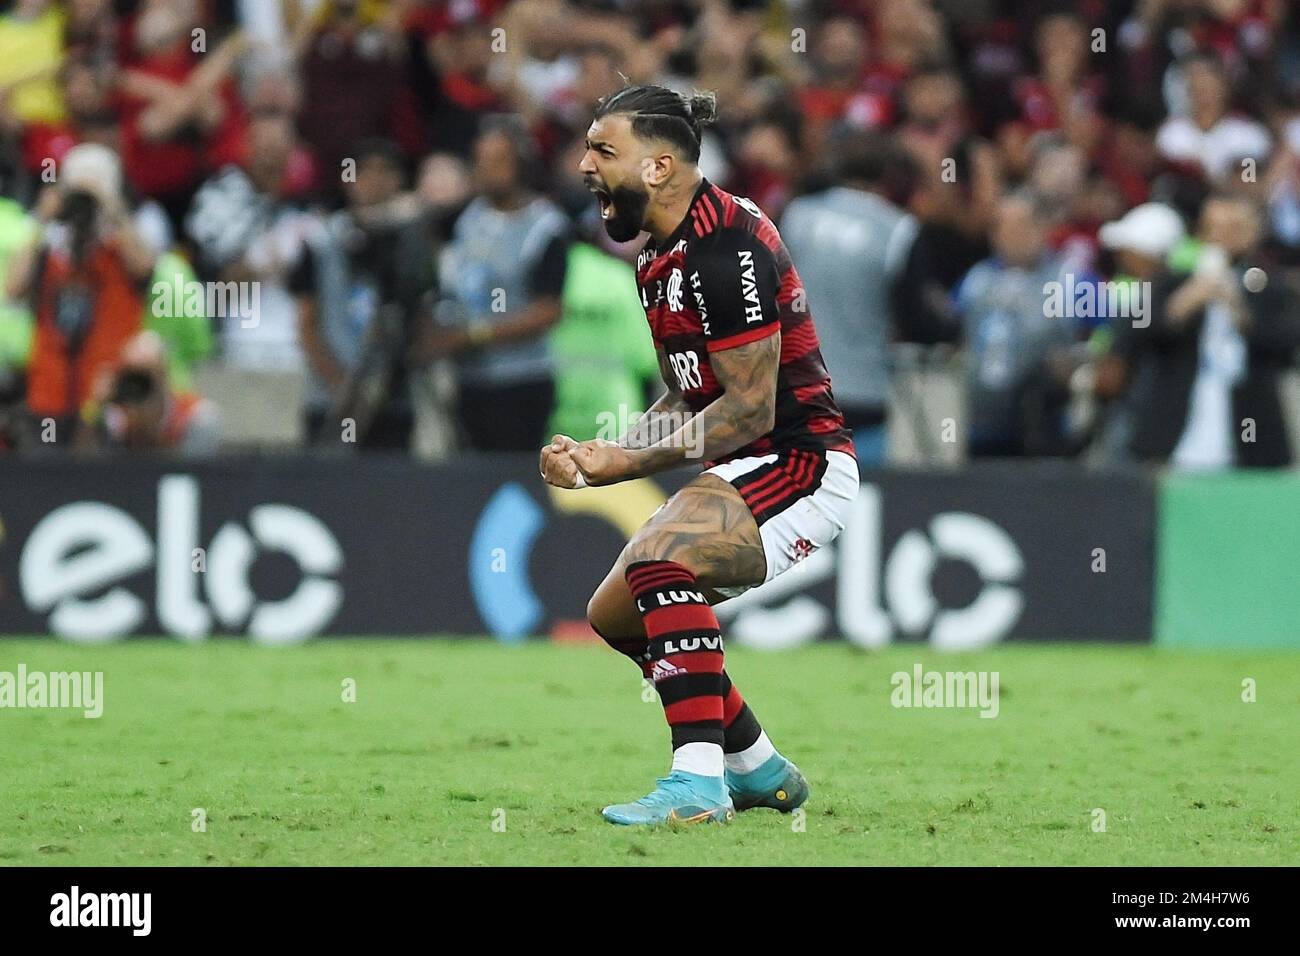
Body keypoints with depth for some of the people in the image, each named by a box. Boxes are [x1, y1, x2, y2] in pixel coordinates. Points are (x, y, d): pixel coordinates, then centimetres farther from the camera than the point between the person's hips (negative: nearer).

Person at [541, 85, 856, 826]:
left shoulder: (725, 247, -20)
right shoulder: (663, 257, 12)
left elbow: (750, 409, -23)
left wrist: (626, 463, -21)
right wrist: (600, 457, 2)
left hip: (801, 464, -11)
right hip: (742, 471, 11)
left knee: (659, 559, -32)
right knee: (615, 615, 17)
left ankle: (698, 781, -35)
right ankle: (760, 771, 28)